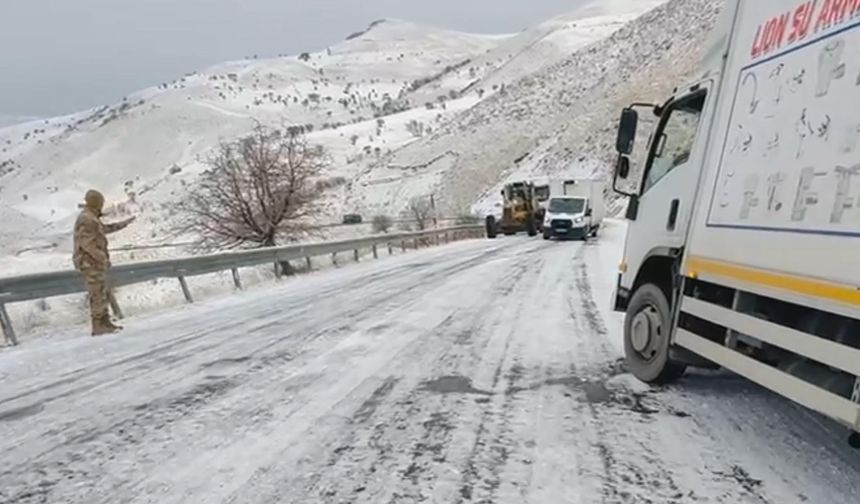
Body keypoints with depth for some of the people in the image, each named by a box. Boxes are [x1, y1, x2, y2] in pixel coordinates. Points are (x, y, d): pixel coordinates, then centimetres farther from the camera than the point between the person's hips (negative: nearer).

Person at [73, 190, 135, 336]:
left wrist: (124, 223, 37)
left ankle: (105, 323, 20)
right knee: (98, 295, -7)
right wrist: (103, 258, -21)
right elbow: (87, 243, -23)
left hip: (95, 263, 10)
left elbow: (105, 229, 32)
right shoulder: (87, 219, -16)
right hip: (90, 263, -10)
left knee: (101, 294, 13)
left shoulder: (91, 218, 15)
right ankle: (98, 327, -3)